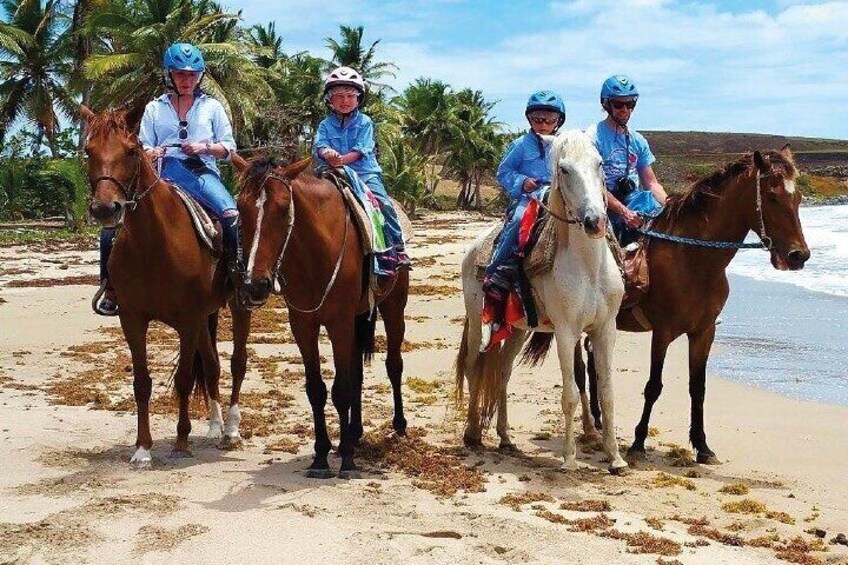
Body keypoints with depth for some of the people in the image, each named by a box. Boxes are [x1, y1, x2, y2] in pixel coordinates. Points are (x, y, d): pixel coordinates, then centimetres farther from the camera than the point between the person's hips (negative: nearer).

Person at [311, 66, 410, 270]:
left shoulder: (364, 122, 3)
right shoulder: (326, 125, 9)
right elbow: (319, 145, -7)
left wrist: (342, 159, -29)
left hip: (365, 172, -2)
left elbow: (361, 150, -10)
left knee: (383, 202, -21)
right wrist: (327, 153, -32)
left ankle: (398, 247, -14)